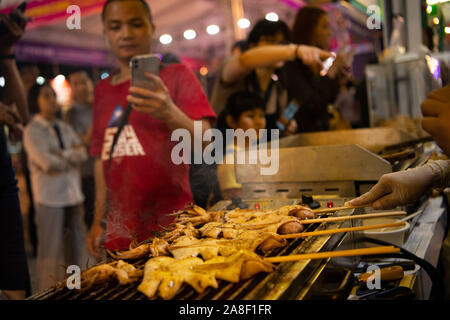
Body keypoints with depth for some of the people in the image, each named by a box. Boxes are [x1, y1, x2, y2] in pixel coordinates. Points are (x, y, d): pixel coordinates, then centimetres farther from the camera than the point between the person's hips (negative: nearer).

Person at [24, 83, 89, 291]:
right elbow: (48, 164, -14)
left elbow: (83, 154, 3)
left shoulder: (65, 128, 15)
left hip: (73, 194, 6)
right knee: (51, 251, 1)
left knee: (77, 248, 13)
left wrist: (63, 154, -12)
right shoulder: (32, 130, -3)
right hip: (50, 197, -6)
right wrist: (72, 156, -1)